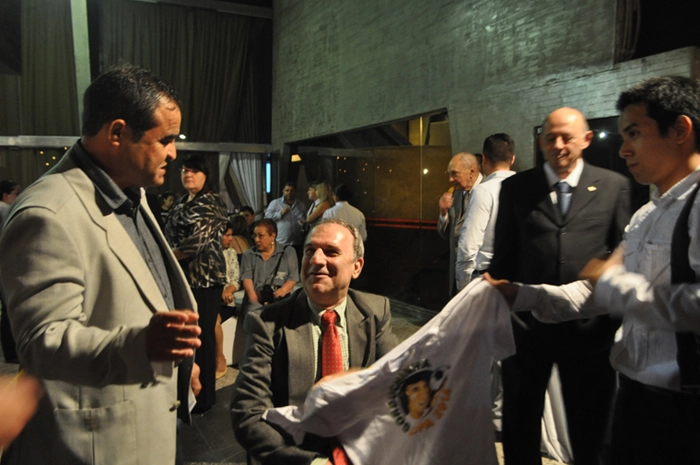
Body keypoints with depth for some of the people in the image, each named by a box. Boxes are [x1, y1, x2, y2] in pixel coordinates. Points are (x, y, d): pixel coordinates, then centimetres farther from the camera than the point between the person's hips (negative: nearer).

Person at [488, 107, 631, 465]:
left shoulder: (614, 186, 2)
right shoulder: (516, 188, 3)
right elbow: (503, 255, 5)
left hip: (589, 325, 0)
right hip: (526, 324, 1)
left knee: (589, 431, 17)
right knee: (520, 425, 17)